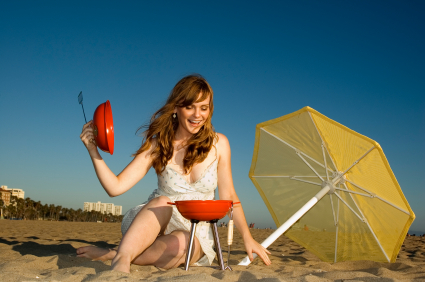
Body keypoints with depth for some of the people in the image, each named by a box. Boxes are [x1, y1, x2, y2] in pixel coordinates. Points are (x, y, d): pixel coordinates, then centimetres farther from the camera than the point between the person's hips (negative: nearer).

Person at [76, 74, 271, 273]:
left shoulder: (218, 144, -3)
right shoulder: (158, 146, -5)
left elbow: (228, 196, 4)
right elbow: (116, 187, -12)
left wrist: (247, 238, -1)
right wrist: (93, 150, -24)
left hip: (196, 236, 1)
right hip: (156, 226, 0)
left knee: (180, 243, -36)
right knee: (162, 202, -34)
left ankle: (112, 254, -23)